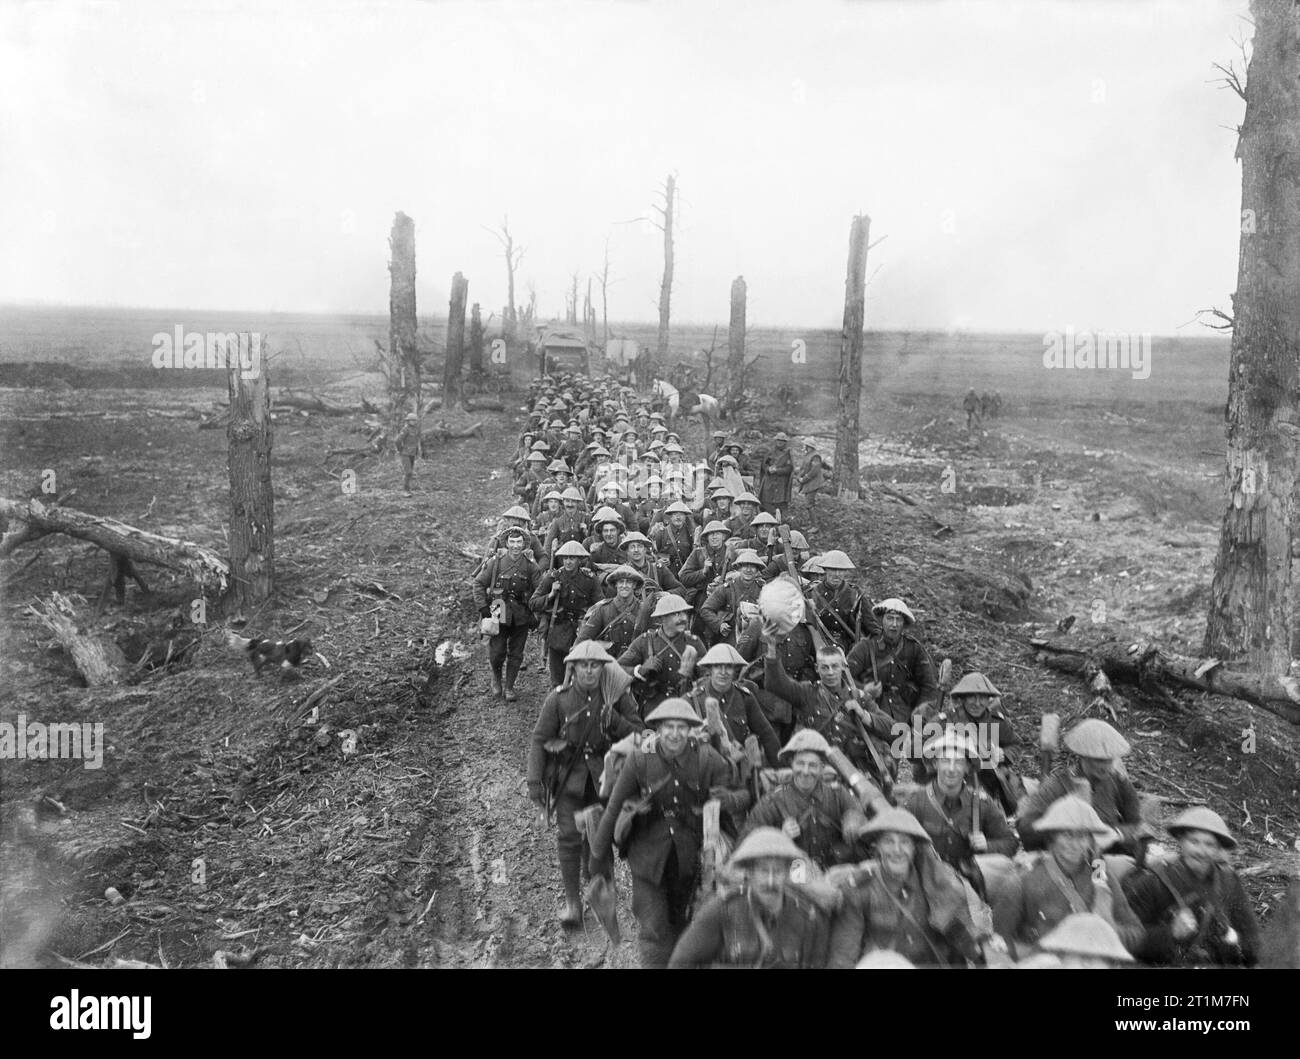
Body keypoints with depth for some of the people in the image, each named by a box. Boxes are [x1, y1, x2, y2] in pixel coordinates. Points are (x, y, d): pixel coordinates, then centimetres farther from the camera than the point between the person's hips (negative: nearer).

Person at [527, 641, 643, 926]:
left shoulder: (616, 696, -6)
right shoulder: (559, 699, -9)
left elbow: (637, 734, -2)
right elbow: (539, 740, -5)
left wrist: (613, 720, -20)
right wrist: (534, 780, -10)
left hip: (604, 773, 2)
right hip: (568, 772, -2)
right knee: (568, 834, -6)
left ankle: (590, 864, 45)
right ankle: (572, 900, 4)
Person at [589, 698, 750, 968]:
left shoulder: (708, 758, -15)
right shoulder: (640, 759, -17)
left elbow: (744, 794, -11)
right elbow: (614, 809, -8)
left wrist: (729, 799, -36)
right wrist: (599, 857, -1)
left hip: (689, 855, 2)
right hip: (648, 853, -2)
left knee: (678, 923, 22)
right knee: (653, 930, -4)